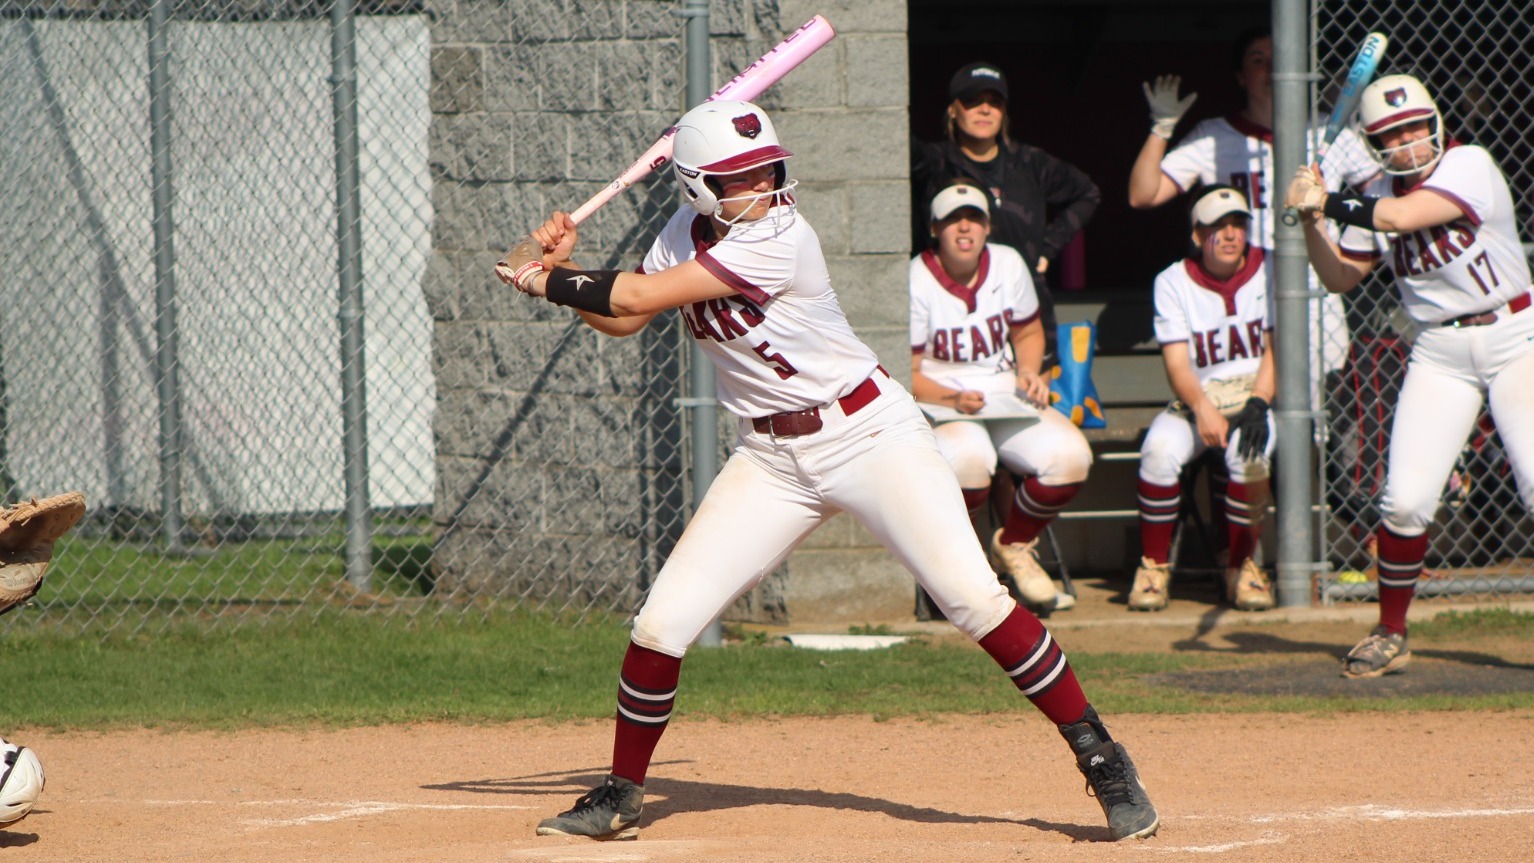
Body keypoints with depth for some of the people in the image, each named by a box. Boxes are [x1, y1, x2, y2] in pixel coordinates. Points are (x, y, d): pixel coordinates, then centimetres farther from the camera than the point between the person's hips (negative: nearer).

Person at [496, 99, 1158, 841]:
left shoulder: (778, 239, -21)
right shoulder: (686, 234, 2)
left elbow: (641, 295, -21)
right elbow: (619, 320, 14)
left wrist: (544, 281, -9)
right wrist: (560, 267, -2)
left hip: (869, 436, -6)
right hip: (771, 461, 6)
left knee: (974, 598, -16)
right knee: (663, 621, -3)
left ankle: (1101, 759, -6)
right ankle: (620, 796, 15)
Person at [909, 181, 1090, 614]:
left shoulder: (1008, 265, 7)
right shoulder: (916, 281, -10)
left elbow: (1028, 333, 21)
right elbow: (906, 374, -9)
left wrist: (1030, 372, -1)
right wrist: (954, 399, -26)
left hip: (1006, 396, 6)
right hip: (937, 402, -6)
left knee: (1069, 453, -21)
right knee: (968, 457, -40)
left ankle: (1013, 546, 5)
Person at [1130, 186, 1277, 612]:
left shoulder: (1270, 272, 1)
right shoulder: (1174, 282, 2)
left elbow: (1276, 349, -7)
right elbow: (1177, 363, -7)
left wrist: (1258, 405, -24)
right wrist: (1202, 409, -27)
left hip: (1260, 391, -1)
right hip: (1198, 397, 1)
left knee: (1248, 448, -35)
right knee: (1161, 447, -30)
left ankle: (1242, 566, -16)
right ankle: (1153, 566, -14)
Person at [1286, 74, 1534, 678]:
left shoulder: (1469, 165, -12)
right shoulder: (1379, 198, 6)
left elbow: (1403, 216, -26)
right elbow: (1339, 278, 13)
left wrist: (1323, 200, -16)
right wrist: (1312, 221, -3)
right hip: (1439, 352, 4)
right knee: (1405, 501, -6)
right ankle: (1390, 634, 9)